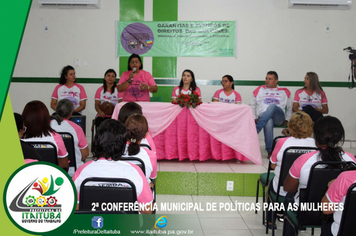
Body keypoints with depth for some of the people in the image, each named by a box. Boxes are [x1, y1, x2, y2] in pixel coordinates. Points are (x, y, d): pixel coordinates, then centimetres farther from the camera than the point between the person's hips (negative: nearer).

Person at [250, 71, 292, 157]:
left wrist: (287, 119, 11)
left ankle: (254, 130, -42)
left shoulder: (284, 92, 23)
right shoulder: (260, 90, 22)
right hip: (263, 116, 0)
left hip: (278, 118, 0)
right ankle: (270, 151, -40)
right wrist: (254, 118, 6)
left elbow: (290, 107, 25)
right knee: (268, 122, -39)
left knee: (272, 106, -36)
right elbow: (252, 105, 21)